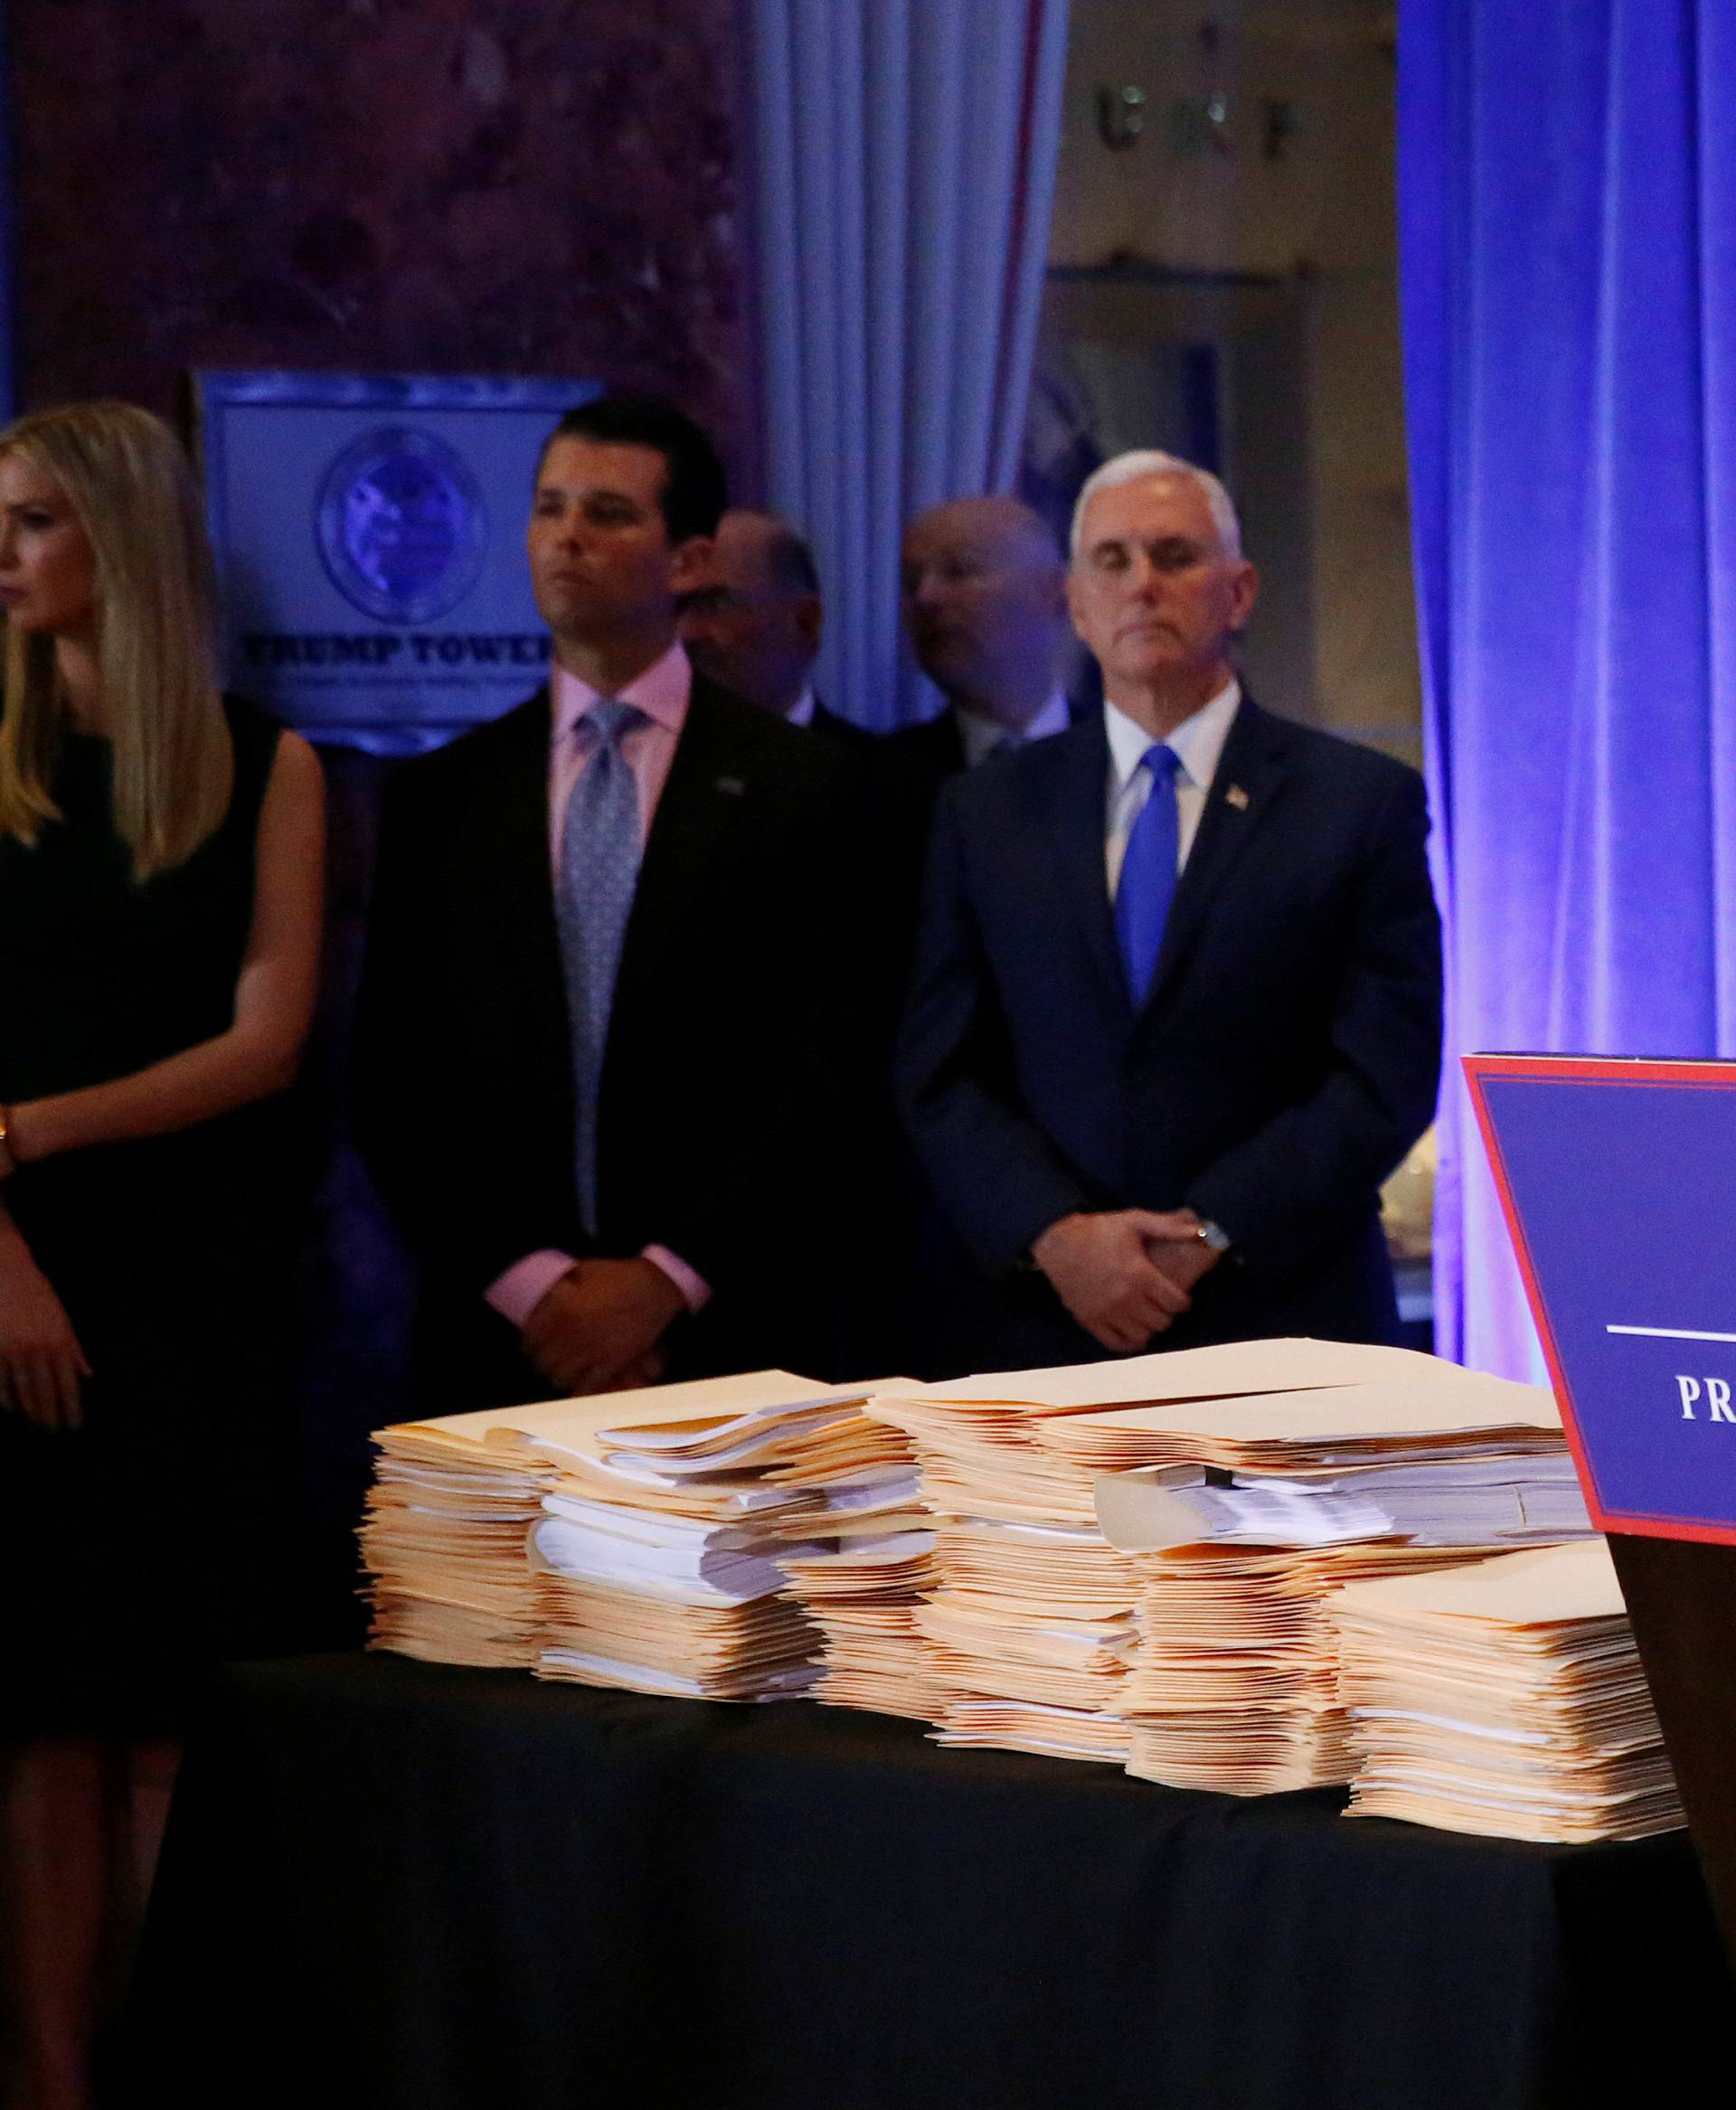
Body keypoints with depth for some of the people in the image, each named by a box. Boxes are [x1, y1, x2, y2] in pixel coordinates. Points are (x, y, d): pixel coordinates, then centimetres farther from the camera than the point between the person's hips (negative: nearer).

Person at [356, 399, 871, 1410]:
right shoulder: (445, 796, 9)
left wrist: (665, 1280, -12)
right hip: (497, 1339, 2)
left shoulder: (796, 786, 2)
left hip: (724, 1330, -2)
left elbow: (820, 1077, -3)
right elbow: (398, 1084, 5)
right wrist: (528, 1281, -7)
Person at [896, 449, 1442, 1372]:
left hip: (1282, 1331, -1)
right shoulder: (988, 811, 11)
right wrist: (1055, 1236, -10)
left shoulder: (1362, 801, 4)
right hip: (1048, 1331, 2)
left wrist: (1210, 1240, -12)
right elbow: (940, 1078, 7)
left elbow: (1388, 1077, -2)